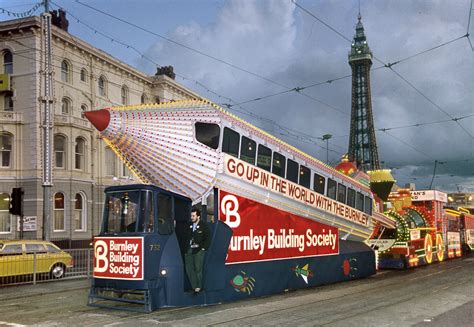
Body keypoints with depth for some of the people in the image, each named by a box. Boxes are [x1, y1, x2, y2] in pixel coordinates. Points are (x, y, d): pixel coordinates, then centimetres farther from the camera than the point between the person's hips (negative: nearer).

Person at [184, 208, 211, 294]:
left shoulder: (204, 225, -3)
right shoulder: (190, 225, 11)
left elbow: (208, 238, -4)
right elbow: (187, 237, 17)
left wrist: (204, 248, -8)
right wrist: (186, 247, 4)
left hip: (199, 250, -5)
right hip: (189, 250, 5)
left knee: (198, 269, -4)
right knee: (189, 268, 4)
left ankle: (199, 287, 5)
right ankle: (194, 287, 13)